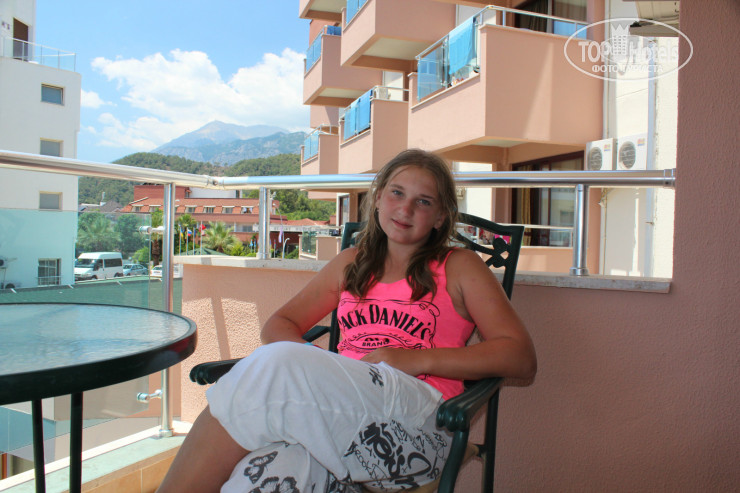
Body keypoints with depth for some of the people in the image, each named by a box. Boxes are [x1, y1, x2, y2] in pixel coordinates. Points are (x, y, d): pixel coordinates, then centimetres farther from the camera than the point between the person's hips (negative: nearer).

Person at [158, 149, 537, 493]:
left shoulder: (459, 267, 12)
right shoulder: (352, 263, 24)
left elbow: (522, 358, 2)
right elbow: (279, 324, 21)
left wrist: (420, 358, -9)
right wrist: (308, 361, -3)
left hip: (415, 425, -3)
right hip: (335, 406, 3)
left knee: (277, 366, -29)